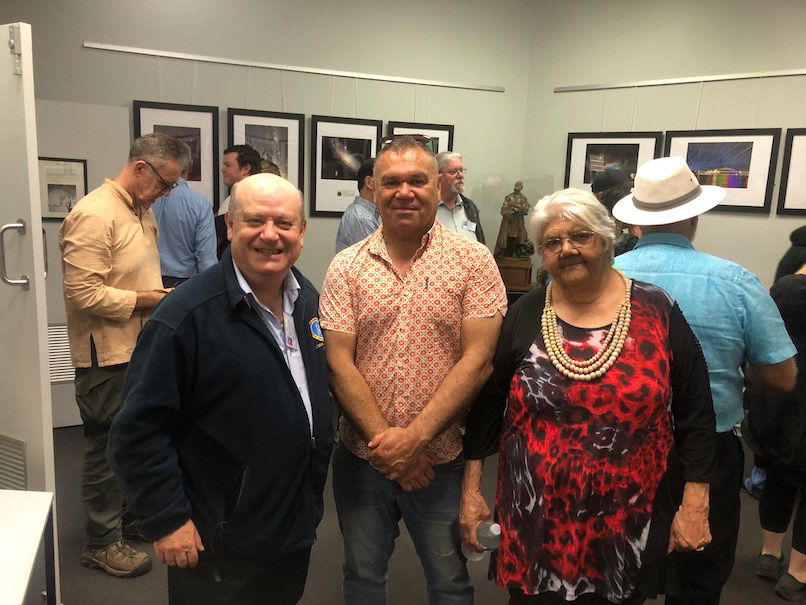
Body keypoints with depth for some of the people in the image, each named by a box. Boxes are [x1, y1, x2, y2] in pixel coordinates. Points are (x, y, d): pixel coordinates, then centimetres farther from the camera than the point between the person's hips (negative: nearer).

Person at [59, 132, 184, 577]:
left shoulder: (142, 212, 11)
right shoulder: (94, 214, -19)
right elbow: (85, 294, -24)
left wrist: (164, 298, 5)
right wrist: (147, 300, -19)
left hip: (140, 348, 9)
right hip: (107, 355, -9)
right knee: (107, 449, 6)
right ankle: (101, 541, 24)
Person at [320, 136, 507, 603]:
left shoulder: (474, 261, -7)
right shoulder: (346, 267, -1)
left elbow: (477, 360, -12)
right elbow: (339, 363, -5)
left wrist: (415, 437, -18)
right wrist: (383, 439, -14)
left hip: (442, 459, -1)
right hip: (362, 455, 2)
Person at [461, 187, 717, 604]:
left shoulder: (657, 311, -6)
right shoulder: (523, 316, -2)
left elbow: (695, 413, -1)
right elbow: (486, 406, 3)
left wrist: (695, 503, -2)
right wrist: (470, 490, 2)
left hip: (629, 524, 0)